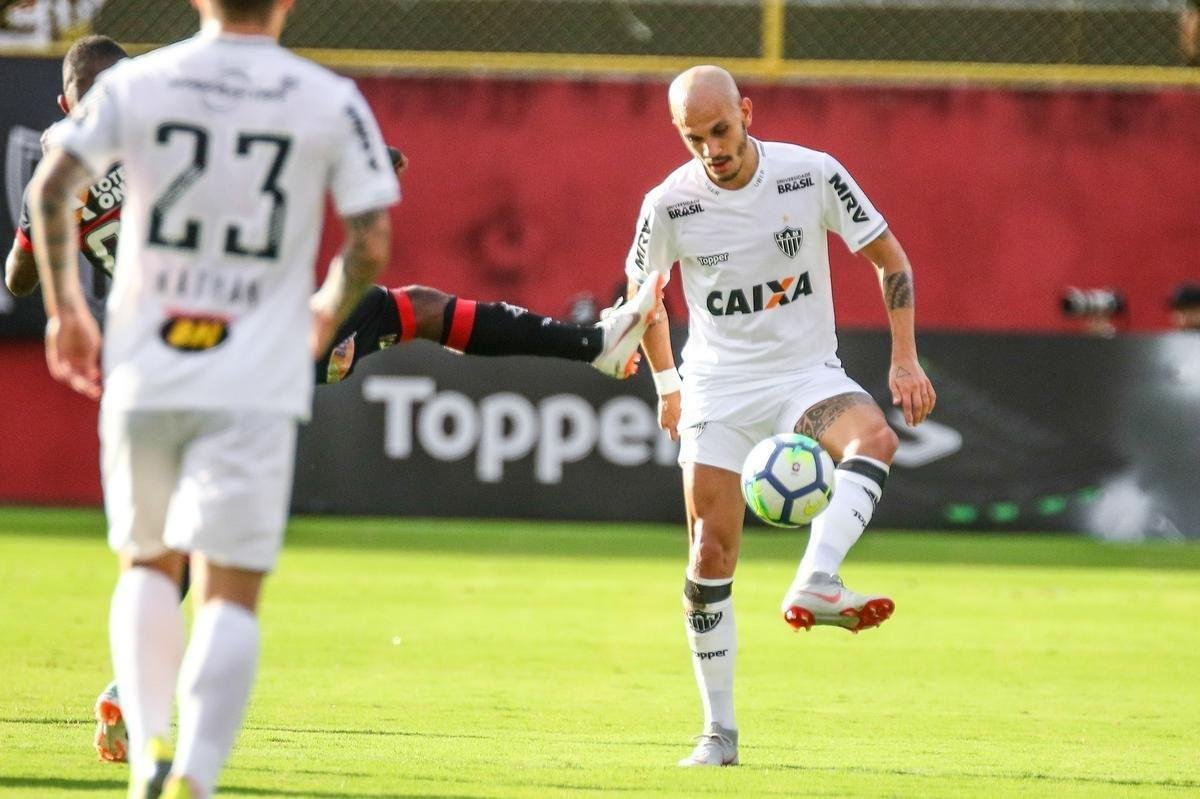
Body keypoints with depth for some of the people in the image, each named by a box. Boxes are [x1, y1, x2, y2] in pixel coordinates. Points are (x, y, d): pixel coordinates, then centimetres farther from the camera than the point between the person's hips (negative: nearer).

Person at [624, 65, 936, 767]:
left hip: (807, 373, 0)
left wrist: (905, 359, -4)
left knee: (875, 437, -34)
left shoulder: (813, 175, -10)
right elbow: (643, 292, 13)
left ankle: (814, 587, -48)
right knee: (712, 557, -7)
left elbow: (889, 258, 2)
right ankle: (719, 731, 4)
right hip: (717, 387, 0)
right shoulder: (670, 204, -7)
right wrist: (667, 384, 19)